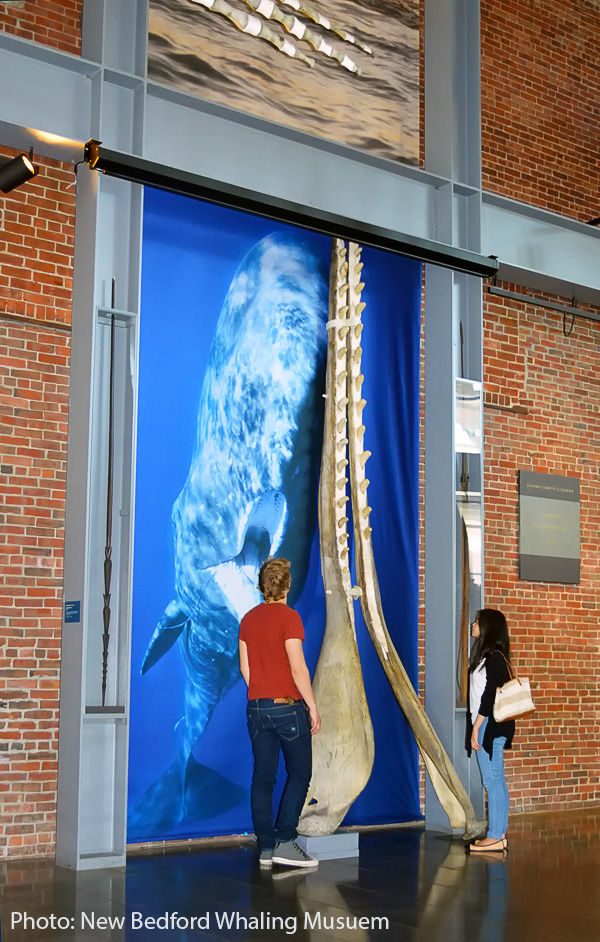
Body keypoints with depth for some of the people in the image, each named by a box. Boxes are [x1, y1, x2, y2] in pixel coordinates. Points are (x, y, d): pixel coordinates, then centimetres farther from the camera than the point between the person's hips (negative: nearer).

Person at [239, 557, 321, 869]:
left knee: (263, 777, 8)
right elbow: (297, 667, -14)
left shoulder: (248, 619, 8)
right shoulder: (288, 617, -10)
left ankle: (266, 847, 10)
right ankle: (284, 842, -3)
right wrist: (312, 706, -9)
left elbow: (245, 667, 12)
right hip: (288, 705, -6)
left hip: (257, 707, 6)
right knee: (300, 773, 4)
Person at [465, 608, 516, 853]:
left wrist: (476, 727, -17)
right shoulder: (489, 656, 16)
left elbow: (489, 695, -17)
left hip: (490, 726, -10)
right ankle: (499, 833, 13)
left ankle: (495, 837, -6)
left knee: (493, 780, -8)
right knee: (495, 781, 10)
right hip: (487, 725, 10)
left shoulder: (494, 657, -13)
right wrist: (476, 726, 17)